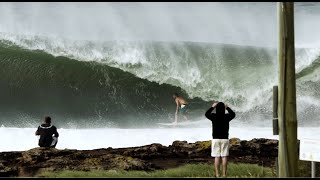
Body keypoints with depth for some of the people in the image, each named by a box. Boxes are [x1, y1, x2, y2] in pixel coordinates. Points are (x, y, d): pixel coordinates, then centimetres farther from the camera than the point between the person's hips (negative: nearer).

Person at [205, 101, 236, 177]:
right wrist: (227, 107, 24)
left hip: (215, 139, -1)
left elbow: (206, 114, 13)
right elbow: (233, 114, 18)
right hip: (225, 139, 1)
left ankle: (217, 174, 2)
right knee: (224, 157, 4)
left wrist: (212, 107, 21)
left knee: (217, 157, 2)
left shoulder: (214, 116, -8)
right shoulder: (227, 117, -5)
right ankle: (224, 174, 5)